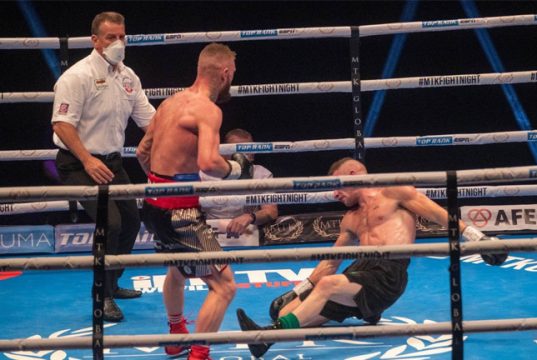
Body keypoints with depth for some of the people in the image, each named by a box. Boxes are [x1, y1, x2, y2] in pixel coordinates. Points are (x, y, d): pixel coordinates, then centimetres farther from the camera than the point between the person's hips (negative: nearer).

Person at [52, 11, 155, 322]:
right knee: (110, 223, -20)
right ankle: (102, 297, -6)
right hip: (80, 165, -8)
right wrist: (88, 160, -30)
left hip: (112, 162, 8)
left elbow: (149, 119, 11)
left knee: (131, 220, 14)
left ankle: (112, 283, 34)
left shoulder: (127, 76, 8)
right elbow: (62, 124, -21)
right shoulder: (78, 76, -15)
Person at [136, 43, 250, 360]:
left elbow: (143, 151, 22)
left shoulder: (171, 102, 12)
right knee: (224, 286, -7)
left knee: (178, 269, 34)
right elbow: (208, 162, -31)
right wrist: (235, 170, -13)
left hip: (155, 201, 10)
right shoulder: (208, 109, -16)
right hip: (179, 209, -10)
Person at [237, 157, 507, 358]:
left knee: (328, 285, -35)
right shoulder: (350, 220, 30)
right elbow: (331, 262, 34)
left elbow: (439, 215, 5)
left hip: (387, 276, -9)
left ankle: (272, 334, -50)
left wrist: (478, 239, -3)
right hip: (359, 273, 9)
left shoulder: (393, 193, 10)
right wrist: (299, 292, 28)